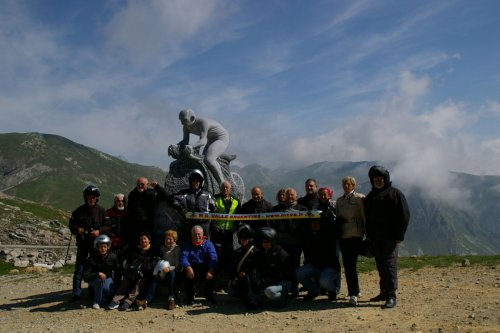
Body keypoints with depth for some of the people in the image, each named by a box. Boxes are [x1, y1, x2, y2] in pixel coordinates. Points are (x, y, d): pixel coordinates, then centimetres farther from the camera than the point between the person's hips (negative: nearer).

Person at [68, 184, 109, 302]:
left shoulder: (101, 211, 0)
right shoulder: (79, 211, 3)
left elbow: (107, 225, -1)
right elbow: (71, 224, 6)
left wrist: (99, 231, -18)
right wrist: (77, 229, -14)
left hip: (97, 243, 0)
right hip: (82, 243, 1)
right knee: (79, 268, 0)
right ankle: (76, 293, 4)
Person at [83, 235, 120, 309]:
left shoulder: (113, 257, -12)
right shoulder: (92, 259, -20)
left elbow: (117, 272, -3)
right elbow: (85, 276, -27)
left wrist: (116, 285, -9)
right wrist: (98, 274, -40)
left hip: (108, 279, 2)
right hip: (94, 280, -2)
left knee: (108, 289, -31)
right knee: (99, 279, -37)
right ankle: (96, 302, -18)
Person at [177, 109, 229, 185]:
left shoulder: (203, 122, -31)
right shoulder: (186, 126, -8)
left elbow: (203, 141, -39)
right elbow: (185, 141, -5)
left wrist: (191, 146, -55)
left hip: (222, 138, -9)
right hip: (211, 140, 9)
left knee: (208, 159, -27)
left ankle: (222, 184, -16)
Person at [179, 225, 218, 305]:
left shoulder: (208, 244, 5)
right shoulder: (187, 245, 8)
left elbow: (213, 258, -11)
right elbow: (183, 258, -9)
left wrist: (210, 271, -30)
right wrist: (188, 268, -31)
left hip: (205, 268, 0)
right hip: (192, 268, 0)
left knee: (211, 274, -29)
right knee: (186, 273, -30)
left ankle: (209, 296, -3)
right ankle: (190, 297, -9)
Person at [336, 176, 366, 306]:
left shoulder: (360, 198, -1)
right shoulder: (339, 200, 15)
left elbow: (364, 216, -4)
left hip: (355, 235, -5)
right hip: (342, 236, 5)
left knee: (351, 264, -12)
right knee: (347, 265, 8)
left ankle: (353, 294, -8)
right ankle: (354, 291, 22)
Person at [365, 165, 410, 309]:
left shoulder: (395, 193, -1)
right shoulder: (370, 196, 19)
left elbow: (404, 215, -7)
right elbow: (367, 216, 22)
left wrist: (399, 235, -13)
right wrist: (369, 236, 13)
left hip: (389, 237, -7)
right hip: (375, 238, 7)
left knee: (389, 265, -10)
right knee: (381, 266, 11)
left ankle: (391, 296, -9)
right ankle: (384, 292, 20)